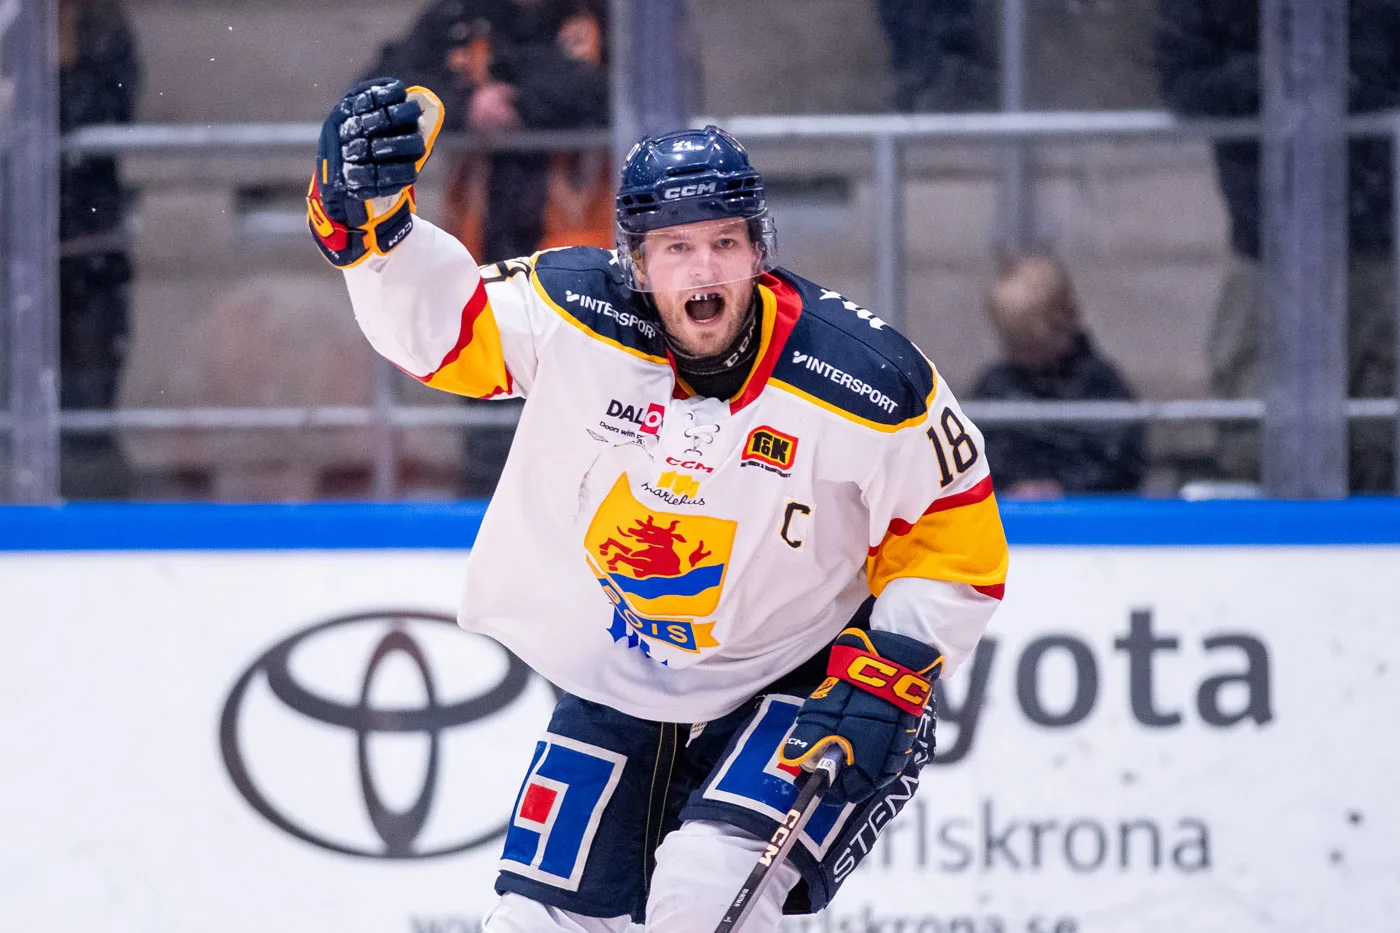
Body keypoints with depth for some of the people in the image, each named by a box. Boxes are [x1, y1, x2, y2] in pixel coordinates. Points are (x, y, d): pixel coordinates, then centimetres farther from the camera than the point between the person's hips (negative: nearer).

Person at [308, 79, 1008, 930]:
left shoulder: (868, 386, -23)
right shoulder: (575, 317, -17)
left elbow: (957, 539, -12)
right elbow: (433, 318, -6)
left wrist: (895, 670, -22)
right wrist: (369, 215, -24)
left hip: (801, 683, -4)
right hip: (618, 685, 4)